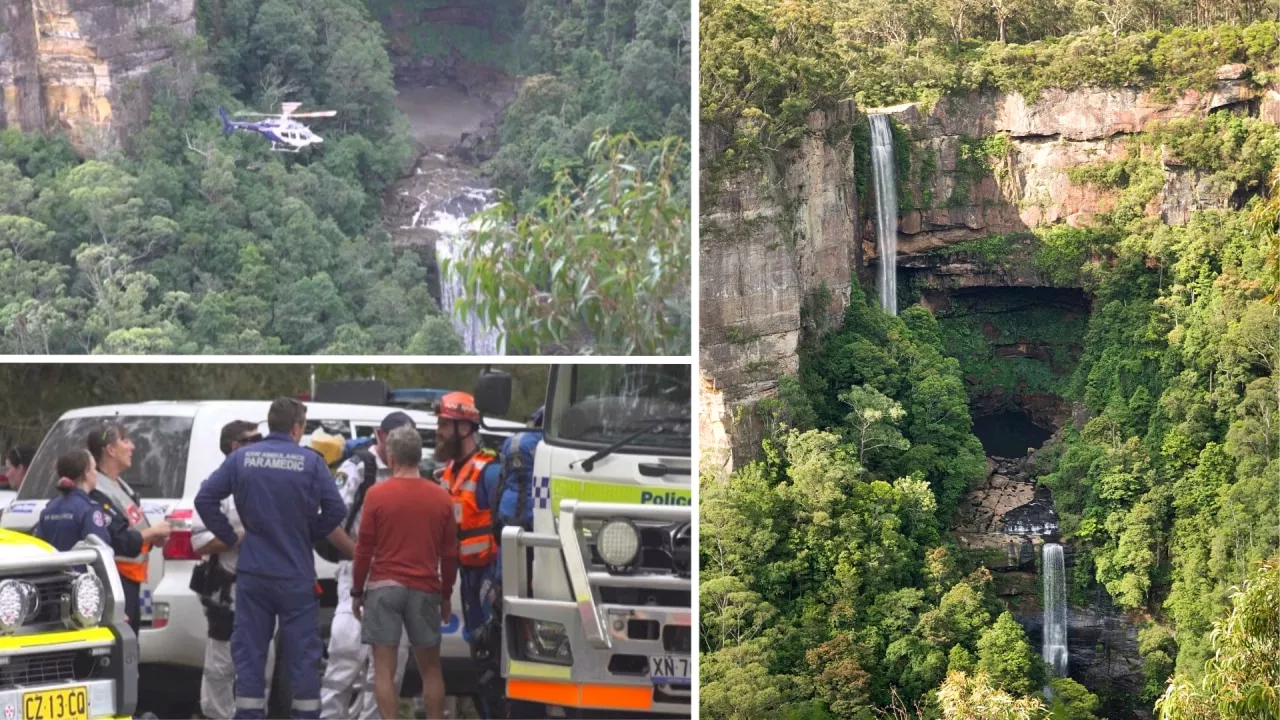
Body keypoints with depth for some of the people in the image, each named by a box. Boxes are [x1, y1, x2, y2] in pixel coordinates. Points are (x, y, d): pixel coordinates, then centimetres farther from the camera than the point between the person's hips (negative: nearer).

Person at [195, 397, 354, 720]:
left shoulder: (241, 459, 2)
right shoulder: (310, 462, -4)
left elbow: (205, 500, -2)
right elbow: (335, 512, -9)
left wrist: (232, 538, 6)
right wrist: (307, 535, 6)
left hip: (252, 572, 2)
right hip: (296, 573, -2)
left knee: (249, 652, 7)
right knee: (302, 654, 5)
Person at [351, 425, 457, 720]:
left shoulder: (377, 494, -5)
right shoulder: (441, 497, 2)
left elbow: (364, 548, -3)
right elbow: (450, 553, 7)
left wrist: (357, 591, 8)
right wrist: (446, 594, 18)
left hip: (384, 587, -2)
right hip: (425, 589, 3)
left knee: (384, 669, 0)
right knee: (430, 668, 12)